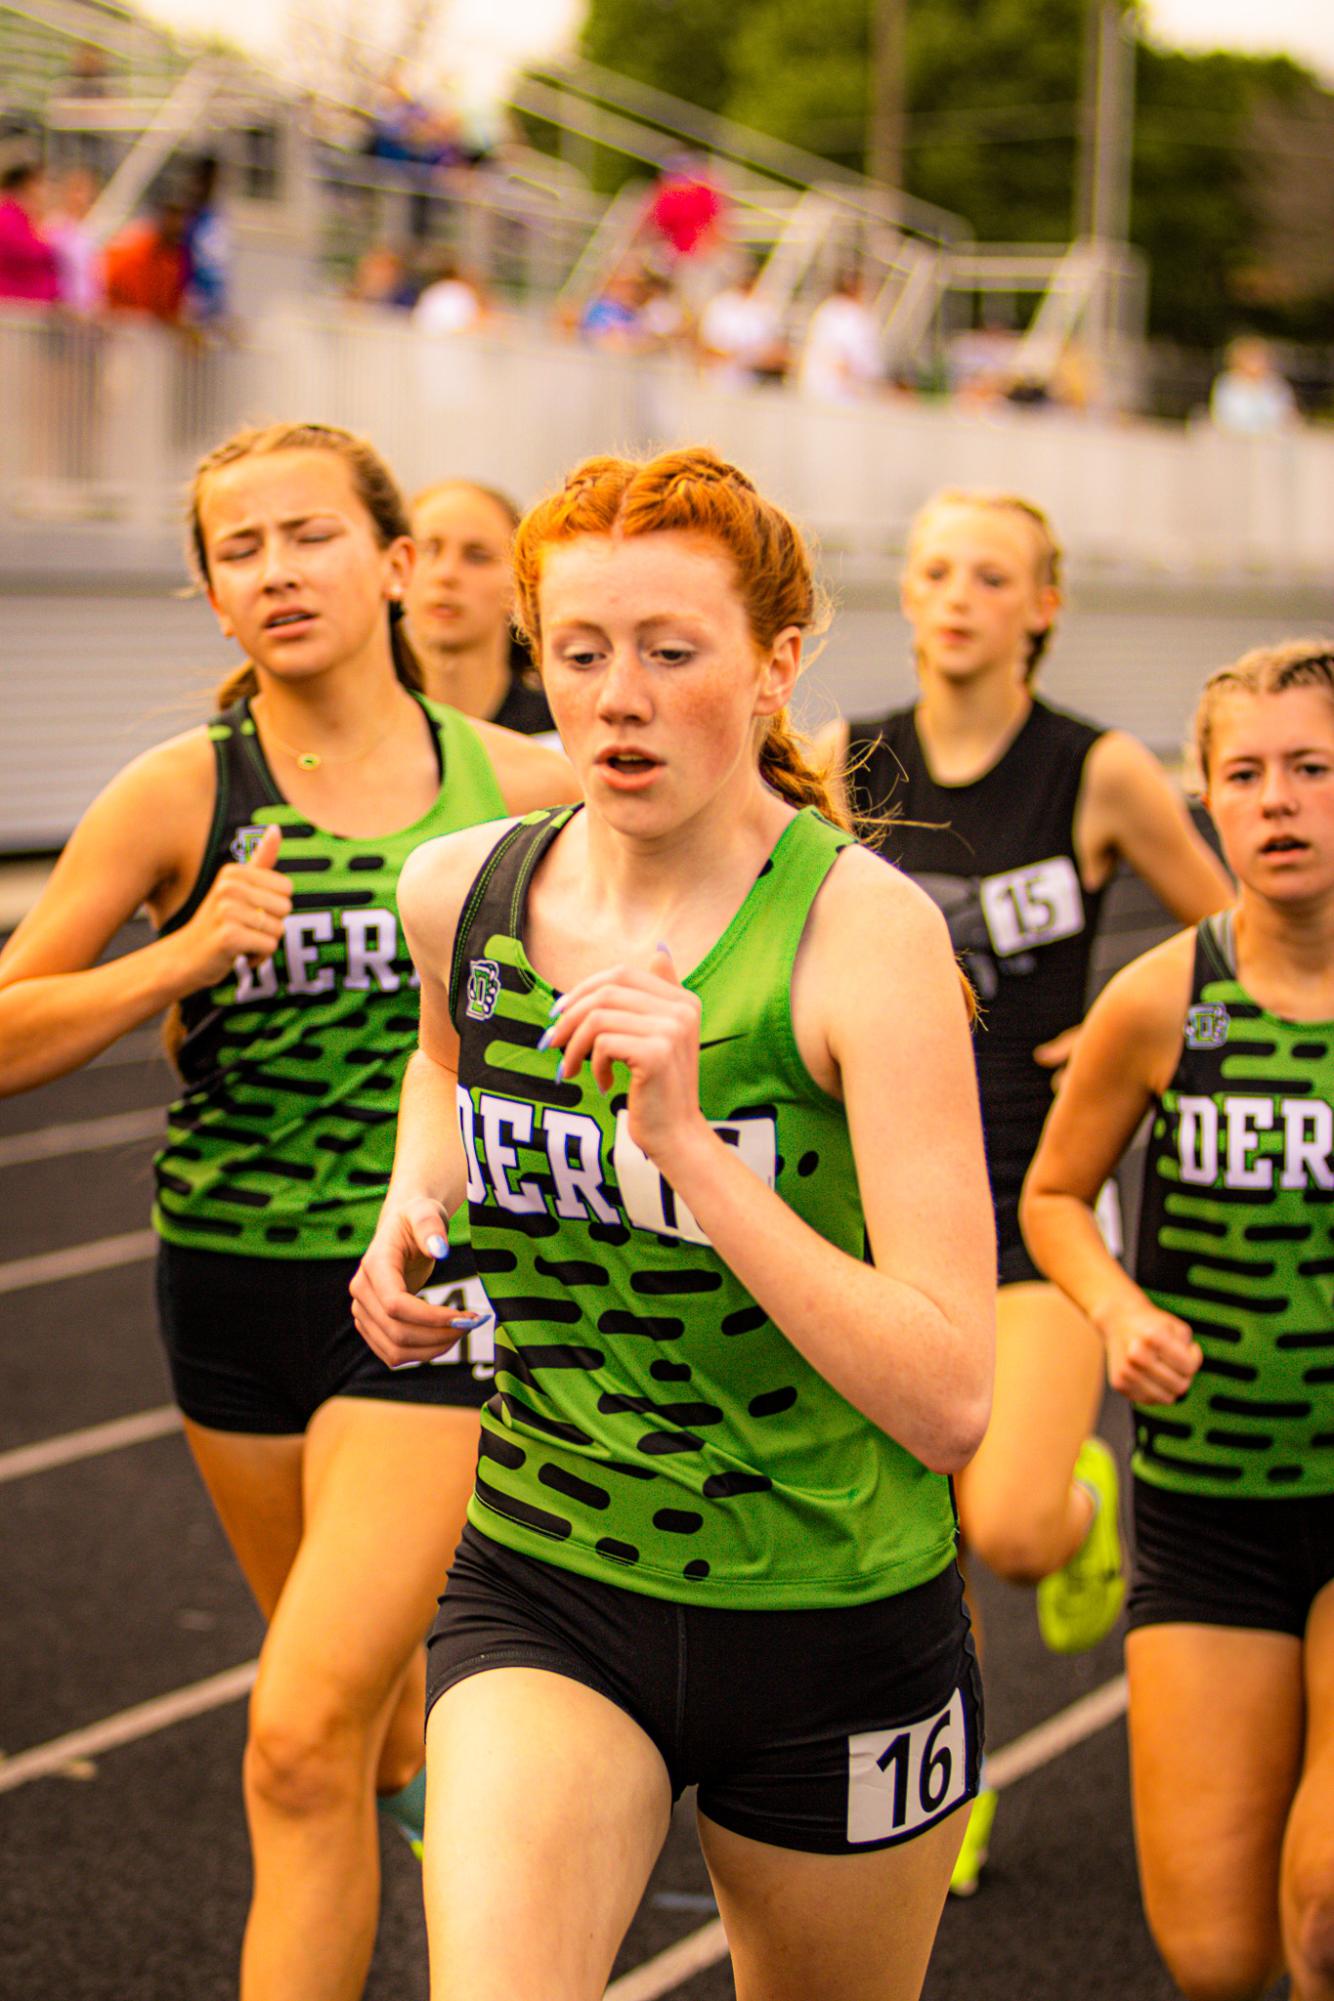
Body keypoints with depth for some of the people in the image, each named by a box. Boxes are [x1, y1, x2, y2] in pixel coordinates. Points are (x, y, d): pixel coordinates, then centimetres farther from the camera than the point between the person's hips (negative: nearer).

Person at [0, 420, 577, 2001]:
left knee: (304, 1738, -14)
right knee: (377, 1707, 21)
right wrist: (181, 956, -19)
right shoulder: (179, 796, -5)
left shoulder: (526, 791, -4)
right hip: (233, 1284, 2)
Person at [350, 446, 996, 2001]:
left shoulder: (862, 930, -18)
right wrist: (409, 1214, 5)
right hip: (541, 1594, 2)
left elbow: (946, 1400, -25)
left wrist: (690, 1145, -31)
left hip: (834, 1626, -2)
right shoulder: (460, 893, -4)